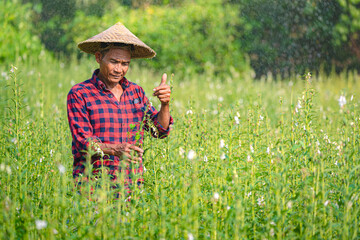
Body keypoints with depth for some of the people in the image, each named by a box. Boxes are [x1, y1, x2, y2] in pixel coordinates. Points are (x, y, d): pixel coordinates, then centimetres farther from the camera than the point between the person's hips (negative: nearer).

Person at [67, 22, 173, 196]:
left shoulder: (136, 92, 15)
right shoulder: (79, 94, 1)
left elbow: (160, 131, 15)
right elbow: (82, 142, -6)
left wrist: (165, 105, -3)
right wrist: (115, 150, -22)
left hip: (132, 182, 3)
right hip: (93, 182, -3)